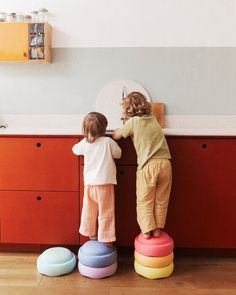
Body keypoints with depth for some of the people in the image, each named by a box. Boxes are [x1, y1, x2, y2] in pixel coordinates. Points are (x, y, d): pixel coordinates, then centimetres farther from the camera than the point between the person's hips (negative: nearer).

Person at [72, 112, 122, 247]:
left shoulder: (84, 143, -1)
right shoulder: (108, 141, -11)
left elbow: (75, 149, 19)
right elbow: (118, 154, 2)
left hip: (89, 183, 4)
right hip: (105, 183, -4)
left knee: (89, 210, 19)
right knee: (105, 212, 6)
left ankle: (91, 234, 35)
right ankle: (106, 239, 13)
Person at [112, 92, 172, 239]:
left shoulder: (133, 122, -1)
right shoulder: (153, 119, 14)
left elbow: (115, 136, 6)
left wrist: (123, 129, 24)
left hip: (147, 165, -4)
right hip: (165, 163, 5)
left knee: (145, 201, 10)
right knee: (161, 200, 14)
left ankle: (147, 230, 12)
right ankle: (157, 228, 21)